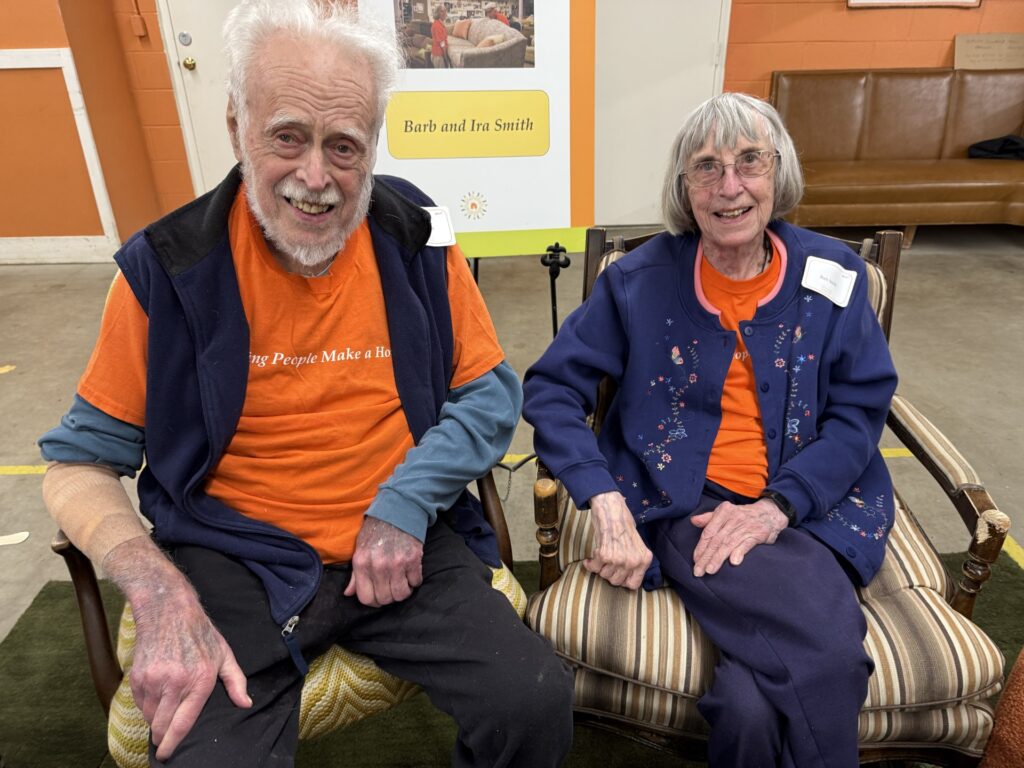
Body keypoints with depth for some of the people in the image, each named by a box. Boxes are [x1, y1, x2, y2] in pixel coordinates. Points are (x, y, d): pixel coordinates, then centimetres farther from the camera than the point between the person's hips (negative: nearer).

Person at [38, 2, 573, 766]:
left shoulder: (416, 239, -4)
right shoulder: (168, 266, -7)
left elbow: (492, 392, 2)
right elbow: (80, 463, 0)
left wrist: (405, 504, -14)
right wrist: (162, 595, -17)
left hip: (403, 544, 2)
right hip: (236, 560, 0)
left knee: (537, 701, -16)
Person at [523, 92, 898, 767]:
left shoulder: (832, 275, 5)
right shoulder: (642, 280, 0)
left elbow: (859, 412, 4)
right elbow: (552, 387, -3)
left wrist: (778, 506, -13)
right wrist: (607, 503, -17)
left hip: (811, 508, 2)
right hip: (682, 505, -1)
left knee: (753, 704, -27)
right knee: (828, 653, -27)